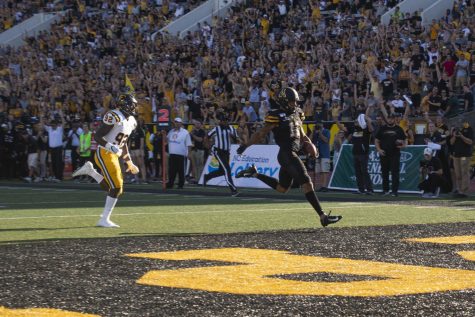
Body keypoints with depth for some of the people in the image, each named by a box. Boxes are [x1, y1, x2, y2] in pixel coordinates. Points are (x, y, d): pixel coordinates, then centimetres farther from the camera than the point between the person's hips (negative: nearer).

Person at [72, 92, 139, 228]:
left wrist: (129, 163, 22)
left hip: (114, 155, 9)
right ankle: (104, 220, -5)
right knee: (116, 187, -12)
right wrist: (111, 147, -29)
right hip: (104, 154, -9)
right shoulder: (114, 117, -15)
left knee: (111, 188, 7)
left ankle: (90, 170, 20)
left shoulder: (131, 121, 13)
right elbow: (97, 136, -17)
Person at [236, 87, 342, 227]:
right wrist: (246, 146, -2)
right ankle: (323, 216, -13)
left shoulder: (296, 114, 16)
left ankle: (253, 173, 32)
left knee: (282, 188, 21)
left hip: (292, 154, 9)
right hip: (287, 154, -9)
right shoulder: (276, 116, -9)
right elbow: (261, 134, -2)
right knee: (307, 183, -13)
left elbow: (301, 135, 24)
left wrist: (309, 143, 5)